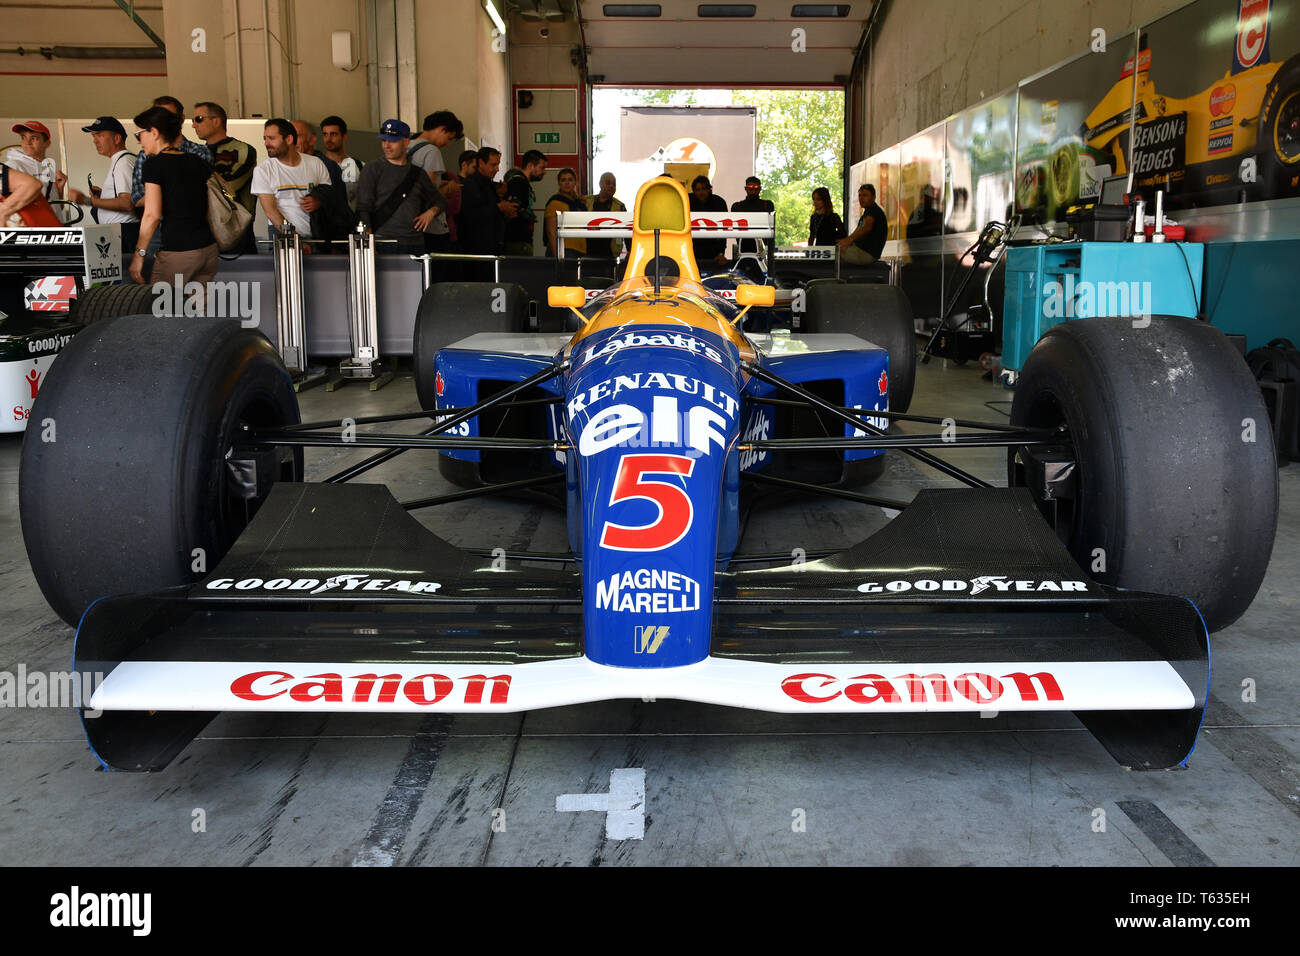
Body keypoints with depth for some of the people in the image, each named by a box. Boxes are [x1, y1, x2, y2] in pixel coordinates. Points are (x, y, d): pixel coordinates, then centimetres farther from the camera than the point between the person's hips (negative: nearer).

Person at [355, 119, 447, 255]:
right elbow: (363, 209, -1)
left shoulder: (418, 173, 17)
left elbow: (440, 201, 30)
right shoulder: (373, 169, 6)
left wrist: (431, 212, 7)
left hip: (415, 244, 3)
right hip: (383, 243, -3)